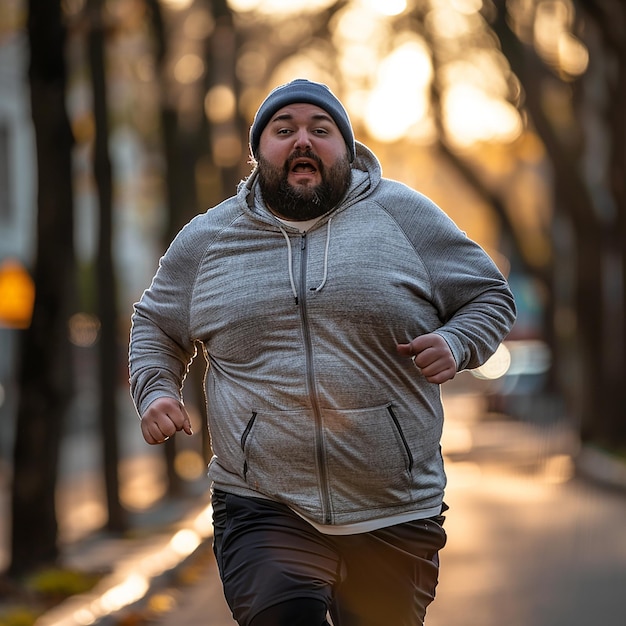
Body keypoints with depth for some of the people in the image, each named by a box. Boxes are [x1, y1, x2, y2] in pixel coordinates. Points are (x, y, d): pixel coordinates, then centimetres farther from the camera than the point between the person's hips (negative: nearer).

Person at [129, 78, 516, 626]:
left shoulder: (403, 215, 5)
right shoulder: (205, 239, 10)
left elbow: (490, 296, 11)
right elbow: (155, 327, 24)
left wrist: (456, 344, -9)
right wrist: (155, 391, 5)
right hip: (264, 513, 0)